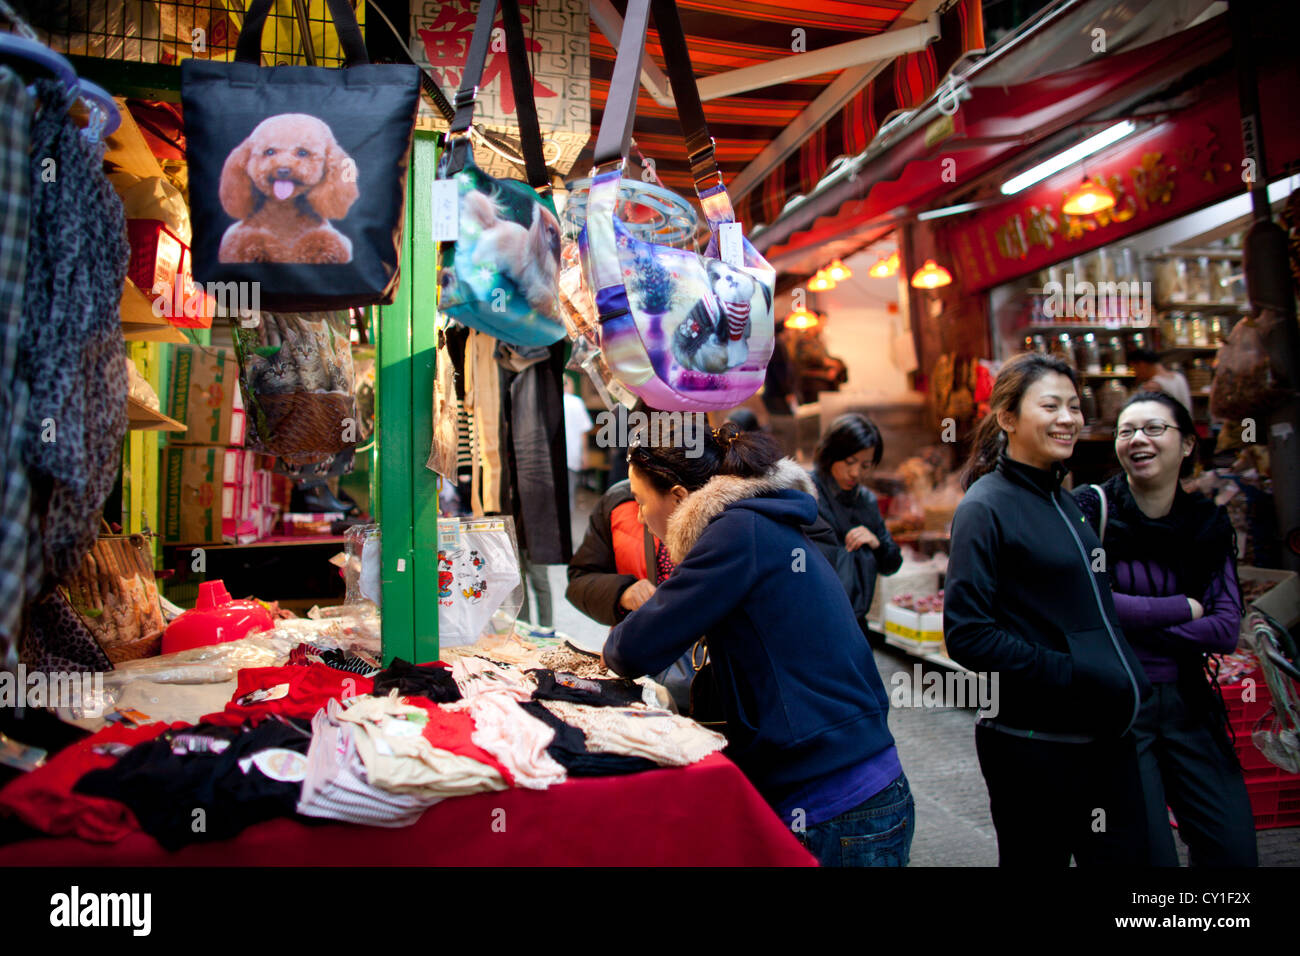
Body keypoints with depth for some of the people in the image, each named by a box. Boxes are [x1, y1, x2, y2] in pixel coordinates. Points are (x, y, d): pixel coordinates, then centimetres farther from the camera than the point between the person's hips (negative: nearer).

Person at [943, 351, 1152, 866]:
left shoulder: (1065, 500, 12)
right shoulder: (984, 508, -13)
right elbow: (967, 634, -19)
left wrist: (1128, 684, 10)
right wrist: (1072, 676, -22)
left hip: (1107, 735, 8)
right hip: (1035, 744, -7)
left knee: (1126, 854, 15)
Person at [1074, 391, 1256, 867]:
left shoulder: (1209, 523, 5)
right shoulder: (1092, 505, -9)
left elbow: (1226, 629, -3)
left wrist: (1136, 622, -13)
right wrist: (1183, 609, -10)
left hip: (1187, 704, 5)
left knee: (1235, 849, 7)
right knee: (1148, 855, 0)